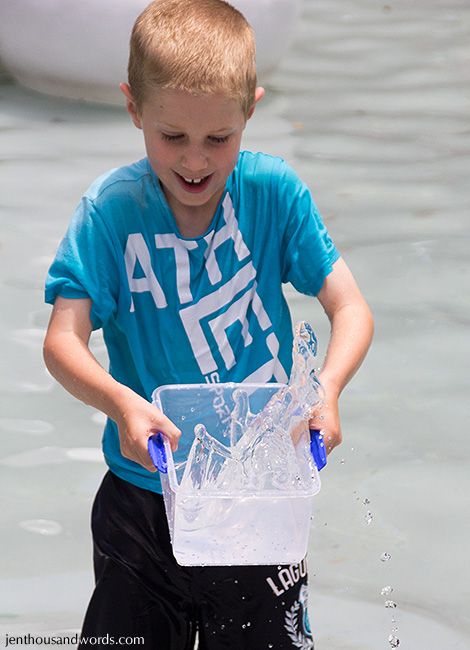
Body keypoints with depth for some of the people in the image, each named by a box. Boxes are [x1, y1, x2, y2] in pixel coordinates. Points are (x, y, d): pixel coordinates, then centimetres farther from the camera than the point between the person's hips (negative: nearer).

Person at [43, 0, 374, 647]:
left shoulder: (273, 192, -9)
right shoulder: (110, 211, -12)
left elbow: (351, 309, -10)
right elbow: (63, 340, -18)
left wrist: (328, 387, -31)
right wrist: (120, 401, -38)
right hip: (144, 492, 0)